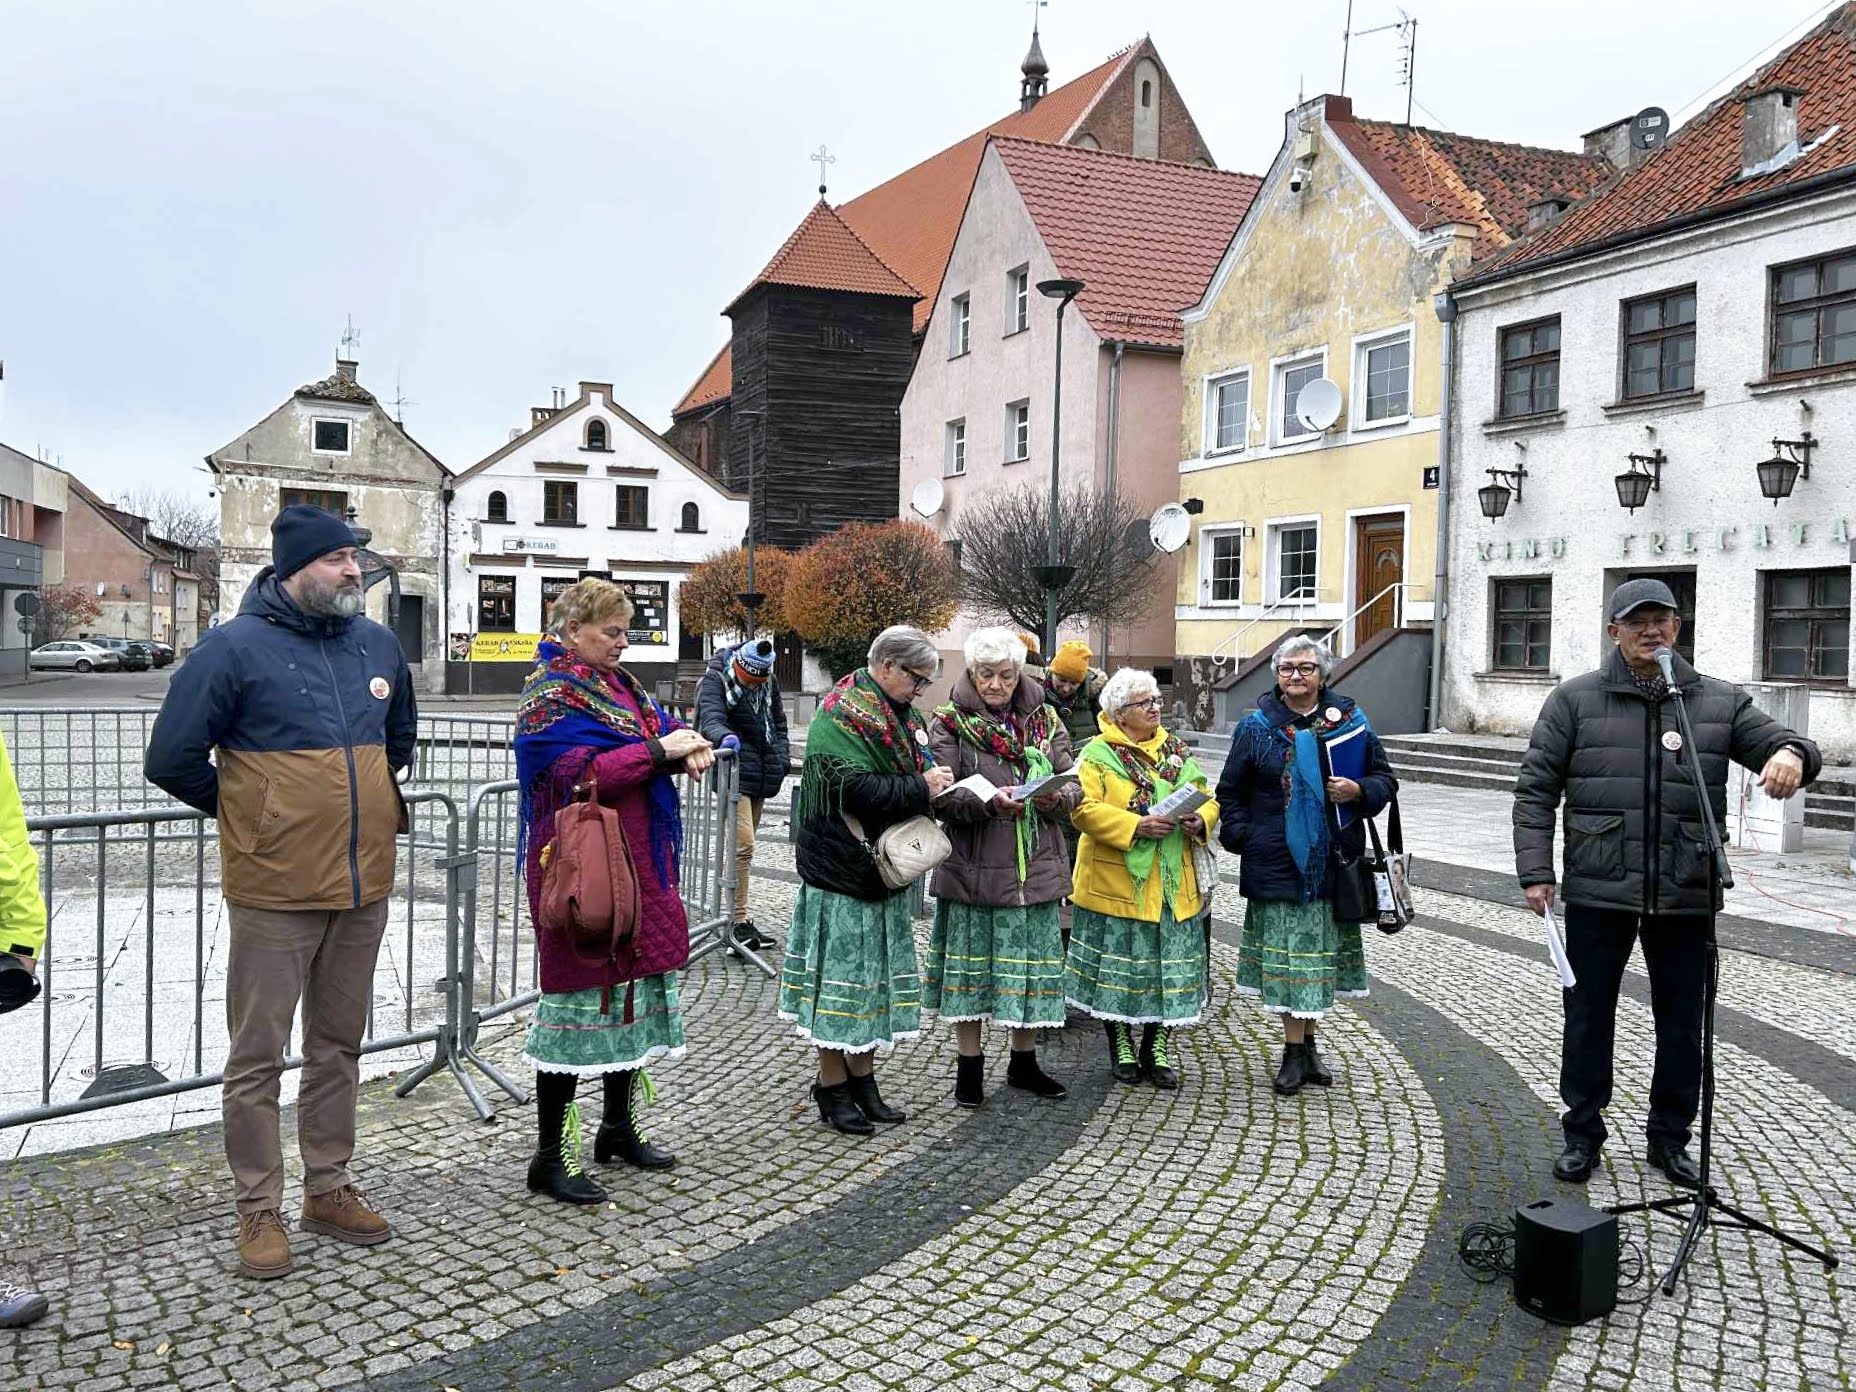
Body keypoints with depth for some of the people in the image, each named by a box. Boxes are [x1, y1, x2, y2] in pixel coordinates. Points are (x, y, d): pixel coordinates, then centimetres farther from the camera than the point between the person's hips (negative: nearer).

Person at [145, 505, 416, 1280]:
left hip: (364, 887, 5)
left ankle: (329, 1189, 28)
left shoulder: (377, 643, 7)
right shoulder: (235, 648, -10)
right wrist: (243, 809, 4)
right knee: (257, 1055, 4)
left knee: (339, 1044, 15)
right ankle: (259, 1209, 17)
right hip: (275, 891, -5)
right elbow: (171, 759, -7)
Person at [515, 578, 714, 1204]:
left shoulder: (617, 683, 14)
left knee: (633, 991, 16)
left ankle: (619, 1127, 31)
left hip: (640, 867, 9)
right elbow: (579, 774, -24)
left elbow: (663, 723, 20)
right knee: (581, 994, -4)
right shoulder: (549, 696, -12)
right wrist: (658, 751, -20)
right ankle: (549, 1158, 8)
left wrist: (689, 745, -3)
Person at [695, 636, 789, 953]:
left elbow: (779, 724, 21)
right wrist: (725, 736, -48)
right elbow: (710, 719, -27)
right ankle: (740, 921, -12)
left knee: (743, 847, 13)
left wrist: (782, 757, 10)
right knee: (743, 845, -15)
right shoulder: (715, 680, -11)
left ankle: (737, 913, 22)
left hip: (760, 776, 7)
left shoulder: (770, 682, 9)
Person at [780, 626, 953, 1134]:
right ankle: (832, 1088, 10)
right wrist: (920, 789, -19)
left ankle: (862, 1079, 24)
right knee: (843, 975, -2)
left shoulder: (901, 717, 13)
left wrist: (941, 784, 2)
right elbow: (856, 789, -26)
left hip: (885, 868, 9)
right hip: (842, 869, -9)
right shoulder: (840, 717, -15)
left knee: (877, 972, 13)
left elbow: (918, 772, 24)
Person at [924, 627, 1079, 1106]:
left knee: (1031, 963, 10)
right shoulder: (950, 723, -2)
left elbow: (1073, 786, 6)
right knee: (970, 962, 5)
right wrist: (988, 800, -26)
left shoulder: (1044, 721, 10)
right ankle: (969, 1066, 20)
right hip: (972, 868, -3)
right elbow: (941, 796, -10)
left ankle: (1023, 1062, 28)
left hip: (1036, 867, 3)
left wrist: (1055, 798, -16)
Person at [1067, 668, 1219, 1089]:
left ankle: (1158, 1050, 20)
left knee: (1169, 967, 7)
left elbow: (1207, 800, 14)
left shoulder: (1176, 751, 13)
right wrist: (1135, 826, -23)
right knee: (1118, 968, 5)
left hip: (1172, 885, 5)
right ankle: (1121, 1048, 20)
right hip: (1118, 884, -4)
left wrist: (1200, 820, -9)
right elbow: (1083, 808, -16)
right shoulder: (1098, 754, -5)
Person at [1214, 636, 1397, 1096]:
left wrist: (1359, 791, -11)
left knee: (1322, 951, 11)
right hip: (1277, 864, -2)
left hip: (1333, 863, 2)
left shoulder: (1351, 722, 5)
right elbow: (1230, 792, 6)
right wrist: (1243, 838, -5)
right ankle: (1294, 1052, 10)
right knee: (1288, 953, 0)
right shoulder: (1256, 727, 1)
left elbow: (1384, 778, 11)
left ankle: (1308, 1042, 27)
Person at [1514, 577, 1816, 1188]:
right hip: (1597, 893, -2)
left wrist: (1791, 754, -22)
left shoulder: (1719, 702, 7)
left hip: (1685, 897, 2)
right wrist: (1536, 872, -7)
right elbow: (1535, 789, 0)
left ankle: (1670, 1138, 29)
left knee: (1682, 1024, 12)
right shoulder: (1575, 700, 1)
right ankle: (1582, 1134, 23)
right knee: (1588, 1017, 8)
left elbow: (1782, 743, 4)